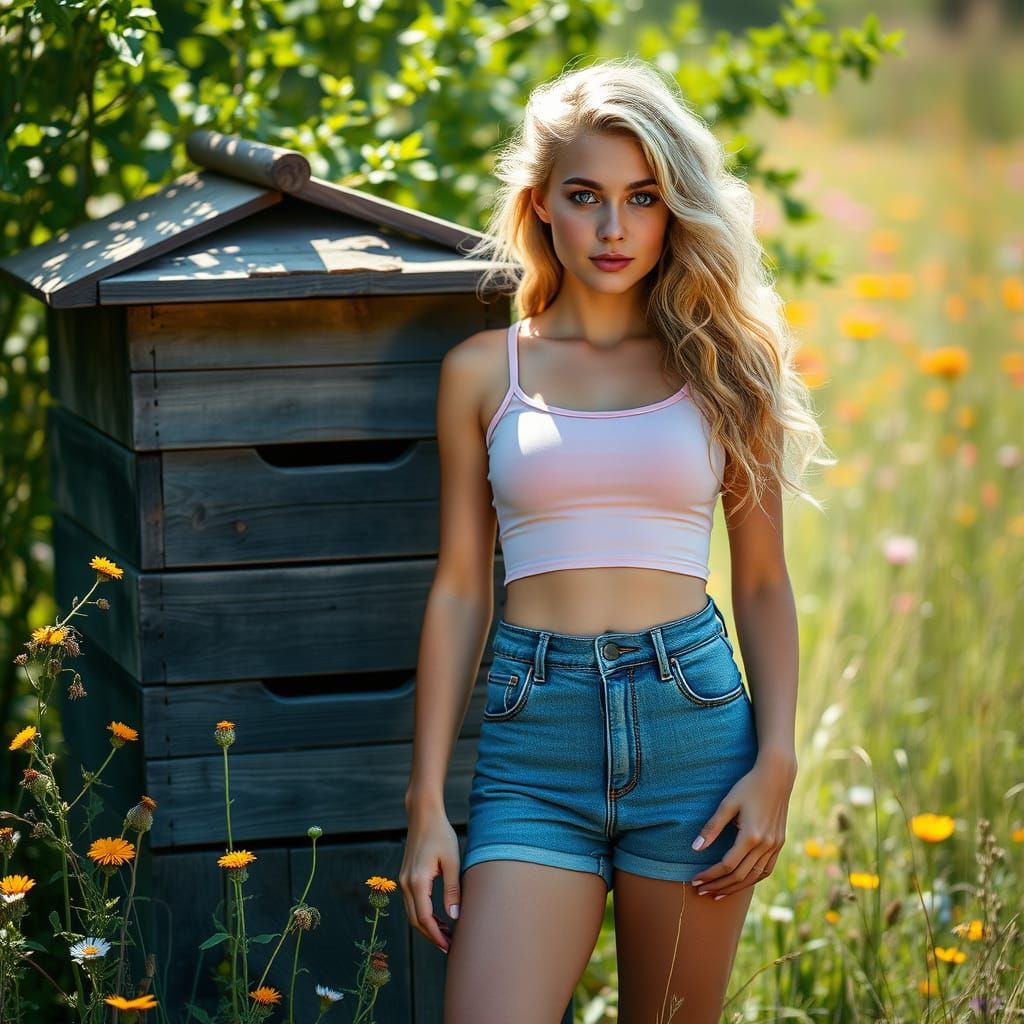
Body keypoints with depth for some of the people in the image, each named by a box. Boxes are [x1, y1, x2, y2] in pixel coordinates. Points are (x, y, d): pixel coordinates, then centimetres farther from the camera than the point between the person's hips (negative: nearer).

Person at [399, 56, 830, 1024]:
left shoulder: (722, 366, 8)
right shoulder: (483, 370, 7)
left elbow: (763, 583, 9)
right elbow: (459, 589, 7)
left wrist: (777, 762, -3)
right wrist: (427, 804, 3)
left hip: (693, 721, 0)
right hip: (535, 734, 0)